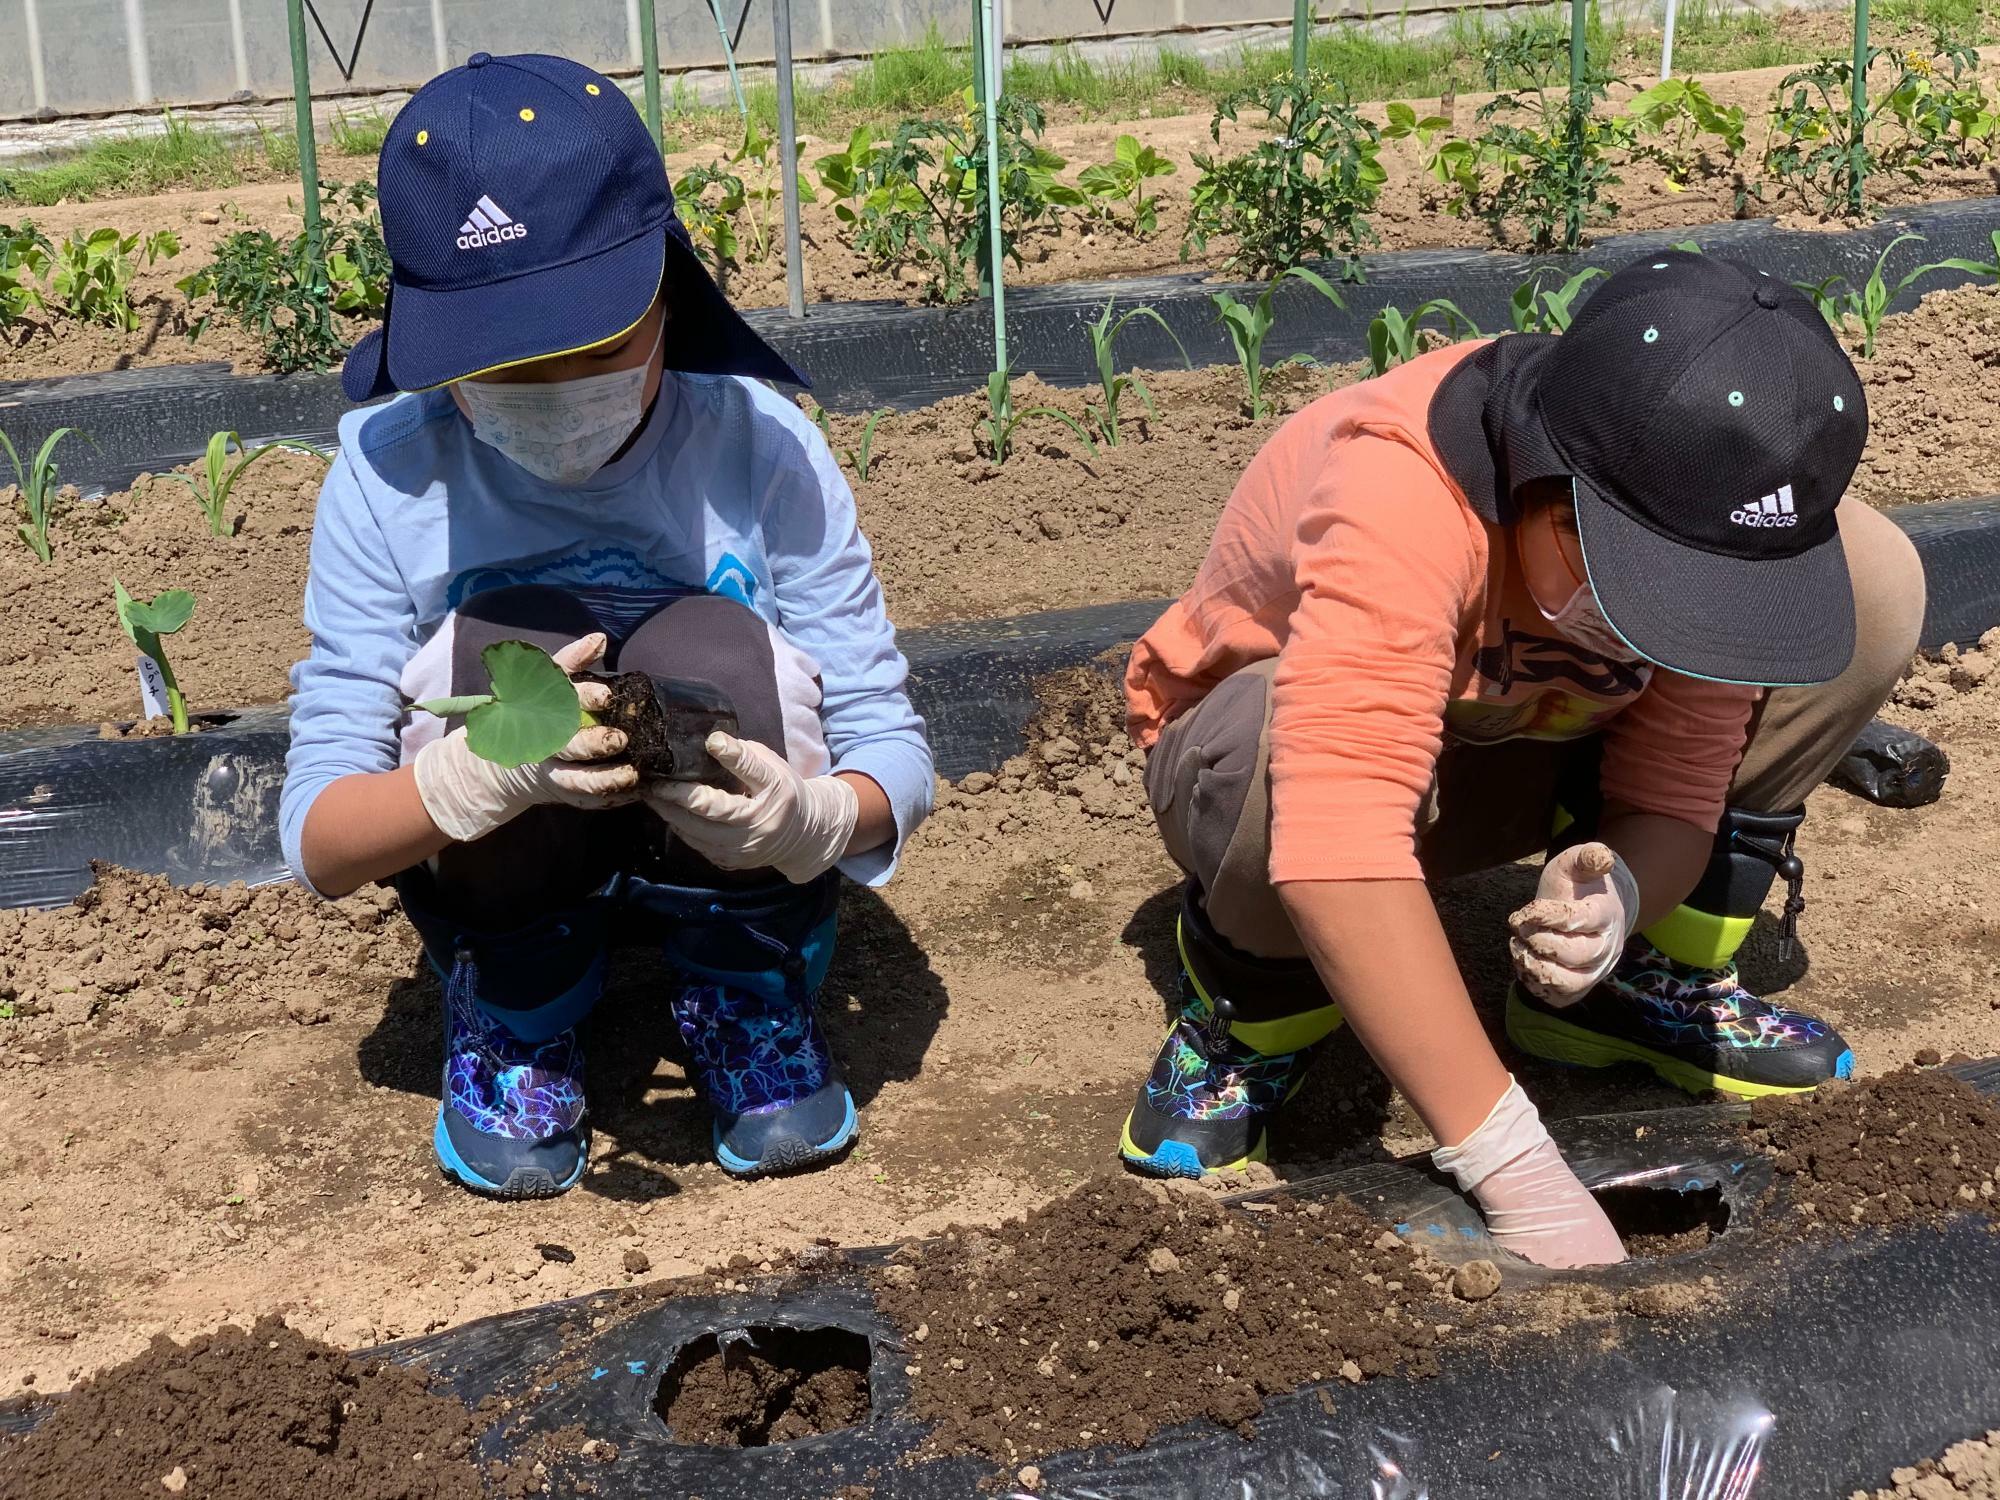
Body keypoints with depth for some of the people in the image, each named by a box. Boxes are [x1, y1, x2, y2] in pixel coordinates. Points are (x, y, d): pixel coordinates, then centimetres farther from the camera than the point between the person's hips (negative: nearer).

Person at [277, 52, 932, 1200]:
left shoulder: (760, 447, -19)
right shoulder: (388, 476, -18)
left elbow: (894, 758, -15)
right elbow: (319, 841, -20)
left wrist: (808, 817, -41)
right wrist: (479, 772, -43)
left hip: (732, 874, 0)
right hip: (504, 884, 0)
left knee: (713, 652, -30)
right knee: (502, 644, -30)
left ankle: (745, 991, -1)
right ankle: (515, 1011, -2)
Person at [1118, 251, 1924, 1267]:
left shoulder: (1704, 514, -22)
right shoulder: (1398, 495, -40)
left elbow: (1675, 798, -17)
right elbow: (1335, 845, -50)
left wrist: (1622, 894, -42)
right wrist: (1515, 1171, -50)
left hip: (1535, 741, 5)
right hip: (1253, 758, -4)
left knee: (1876, 583, -15)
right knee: (1326, 739, -44)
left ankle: (1652, 981, -2)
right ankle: (1247, 1016, -10)